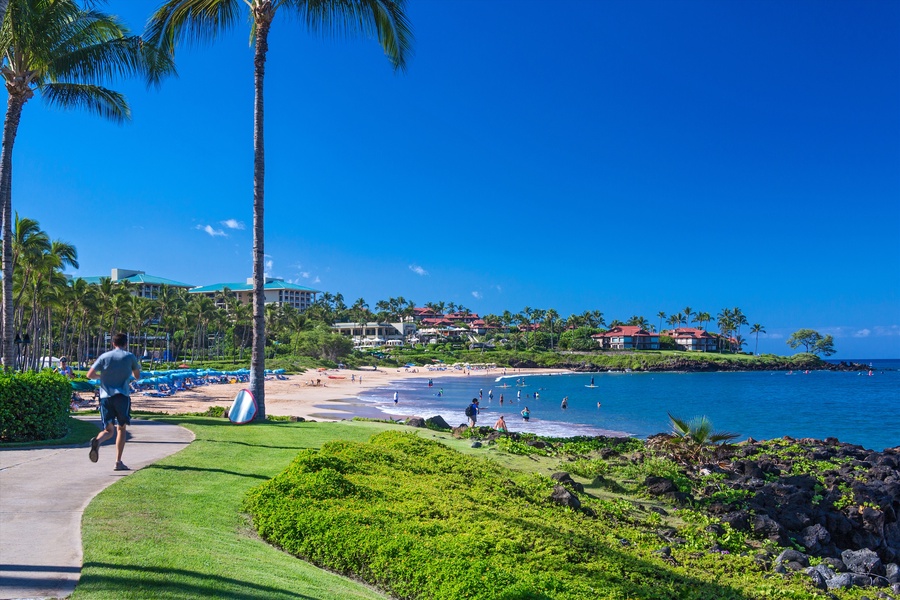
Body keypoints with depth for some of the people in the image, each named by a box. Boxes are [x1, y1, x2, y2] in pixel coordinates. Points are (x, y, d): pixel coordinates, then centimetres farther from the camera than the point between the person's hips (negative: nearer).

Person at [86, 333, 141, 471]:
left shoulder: (104, 356, 8)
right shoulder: (130, 356, 5)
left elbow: (90, 375, 3)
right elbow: (137, 376, 14)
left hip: (105, 396, 2)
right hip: (122, 396, -2)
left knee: (108, 429, 7)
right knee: (121, 428, 8)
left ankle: (97, 440, -28)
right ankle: (118, 462, 2)